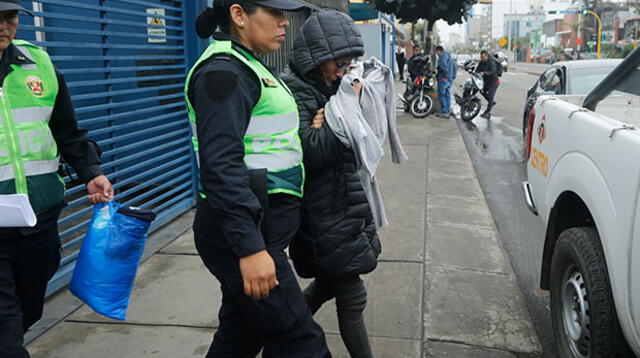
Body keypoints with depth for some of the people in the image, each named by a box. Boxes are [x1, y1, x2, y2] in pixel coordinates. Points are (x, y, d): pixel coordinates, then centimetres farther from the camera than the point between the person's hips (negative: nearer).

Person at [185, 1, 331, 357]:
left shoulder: (247, 66, 16)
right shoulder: (223, 71, -15)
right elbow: (221, 166, -24)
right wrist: (250, 247, -27)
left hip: (257, 226, 10)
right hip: (242, 232, -10)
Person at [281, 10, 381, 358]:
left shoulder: (329, 85, 7)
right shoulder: (292, 90, -16)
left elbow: (351, 143, 7)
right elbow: (312, 151, -23)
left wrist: (324, 129, -14)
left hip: (343, 201, 8)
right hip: (322, 210, -8)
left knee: (330, 281, 22)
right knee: (352, 295, 1)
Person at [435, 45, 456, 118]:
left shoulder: (443, 55, -8)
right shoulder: (449, 56, 24)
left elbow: (443, 65, -25)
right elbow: (455, 67, 27)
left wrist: (444, 76, -22)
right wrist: (453, 77, 22)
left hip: (443, 79, -10)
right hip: (450, 80, 10)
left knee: (441, 95, -8)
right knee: (447, 95, 12)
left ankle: (444, 112, -12)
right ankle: (447, 112, 15)